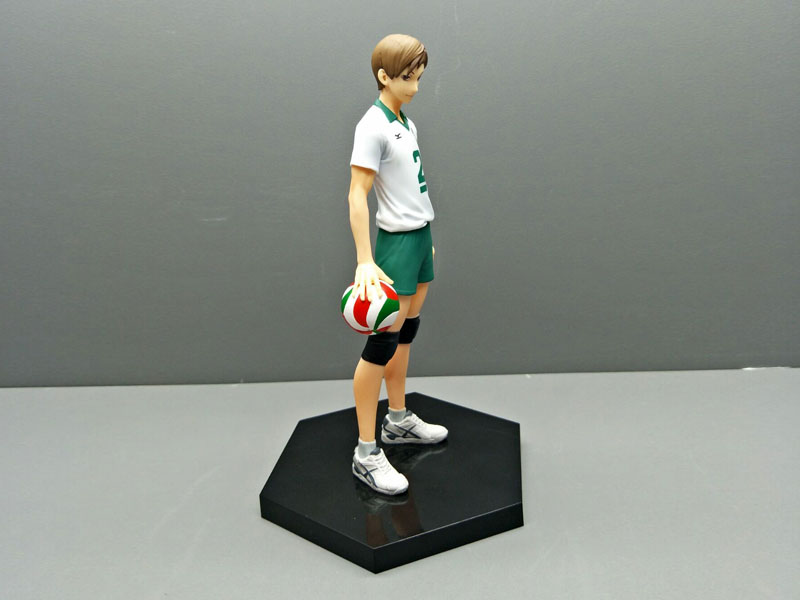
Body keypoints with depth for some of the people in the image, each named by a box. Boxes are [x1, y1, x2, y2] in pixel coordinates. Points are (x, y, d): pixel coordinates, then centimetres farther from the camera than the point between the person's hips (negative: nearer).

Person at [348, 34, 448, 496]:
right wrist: (365, 261, -26)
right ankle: (366, 454, 1)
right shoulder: (373, 126, -13)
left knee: (406, 333, 16)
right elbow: (357, 196, -19)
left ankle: (399, 420, 30)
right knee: (384, 342, -7)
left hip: (420, 237, 9)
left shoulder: (406, 123, 14)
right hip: (397, 241, -9)